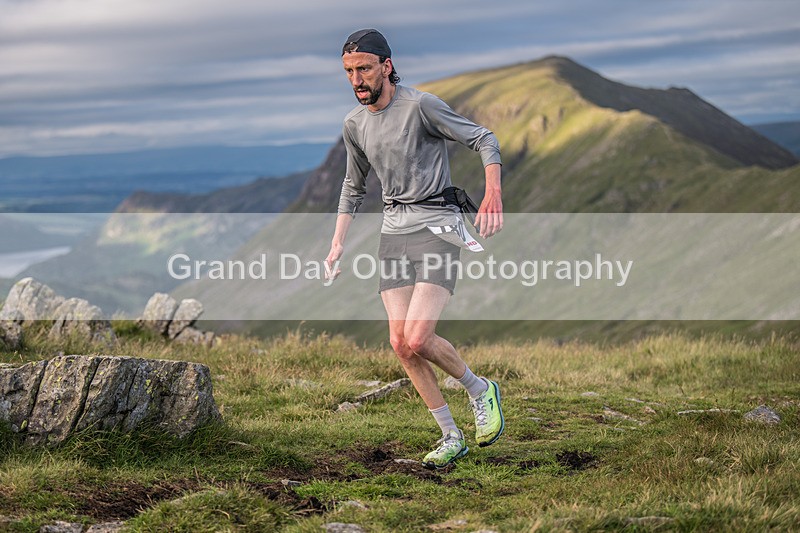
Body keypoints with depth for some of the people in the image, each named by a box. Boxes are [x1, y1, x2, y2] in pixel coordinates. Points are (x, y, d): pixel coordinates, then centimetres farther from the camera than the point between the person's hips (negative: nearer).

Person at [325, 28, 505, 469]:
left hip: (435, 227, -6)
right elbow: (353, 186, 24)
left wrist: (492, 197, -21)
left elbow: (484, 140, -7)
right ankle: (451, 437, 11)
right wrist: (337, 244, 16)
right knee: (400, 343, -3)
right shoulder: (354, 124, 9)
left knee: (418, 339, -18)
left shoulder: (420, 105, -12)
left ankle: (480, 390, 11)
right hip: (393, 232, 6)